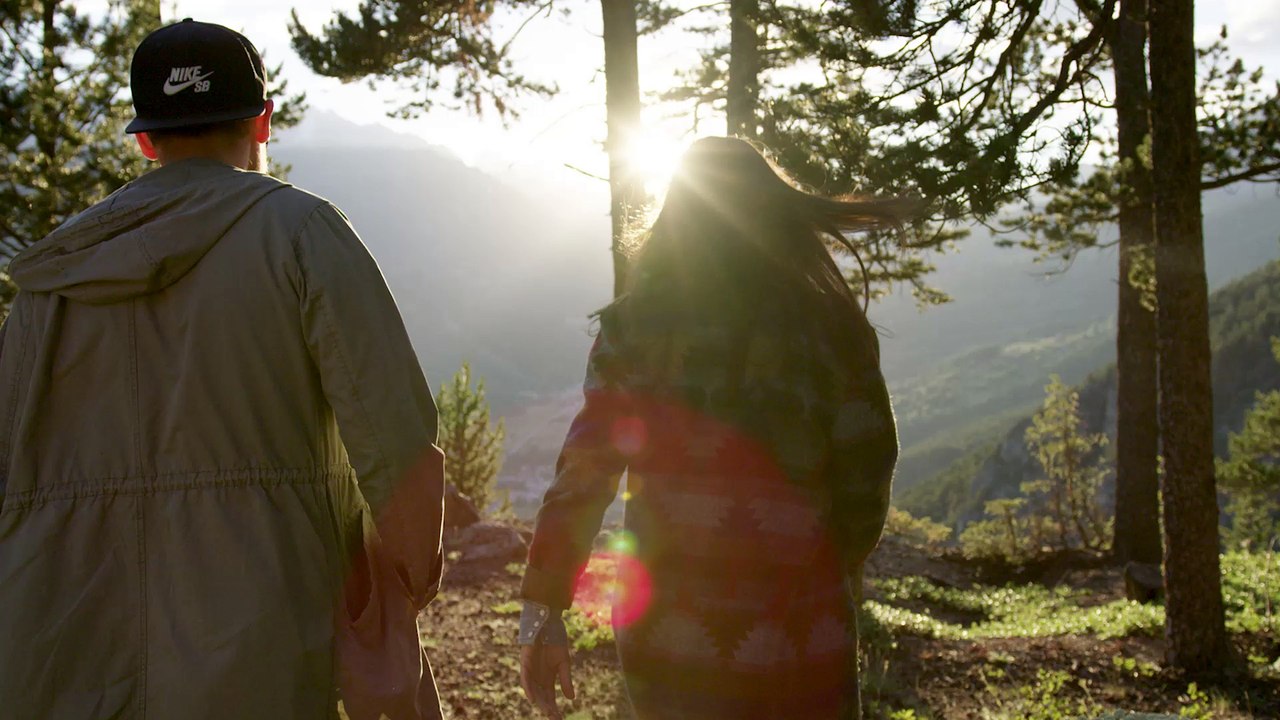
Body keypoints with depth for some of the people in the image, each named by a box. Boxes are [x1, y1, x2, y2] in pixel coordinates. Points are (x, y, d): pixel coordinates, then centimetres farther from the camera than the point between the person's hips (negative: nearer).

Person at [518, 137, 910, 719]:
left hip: (666, 637, 1)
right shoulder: (827, 329, -3)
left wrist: (542, 607, -3)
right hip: (801, 647, 0)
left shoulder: (636, 327, -3)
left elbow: (583, 474, -6)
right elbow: (865, 480, -1)